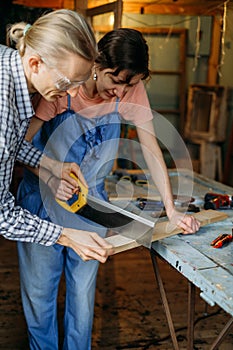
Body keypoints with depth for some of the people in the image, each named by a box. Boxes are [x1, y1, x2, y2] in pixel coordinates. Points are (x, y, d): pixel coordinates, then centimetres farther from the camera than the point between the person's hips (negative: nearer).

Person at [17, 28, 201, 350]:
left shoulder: (131, 89, -11)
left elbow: (151, 148, -6)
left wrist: (171, 210, -10)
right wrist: (50, 178, -31)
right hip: (42, 200, -2)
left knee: (83, 293, 9)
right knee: (38, 291, 8)